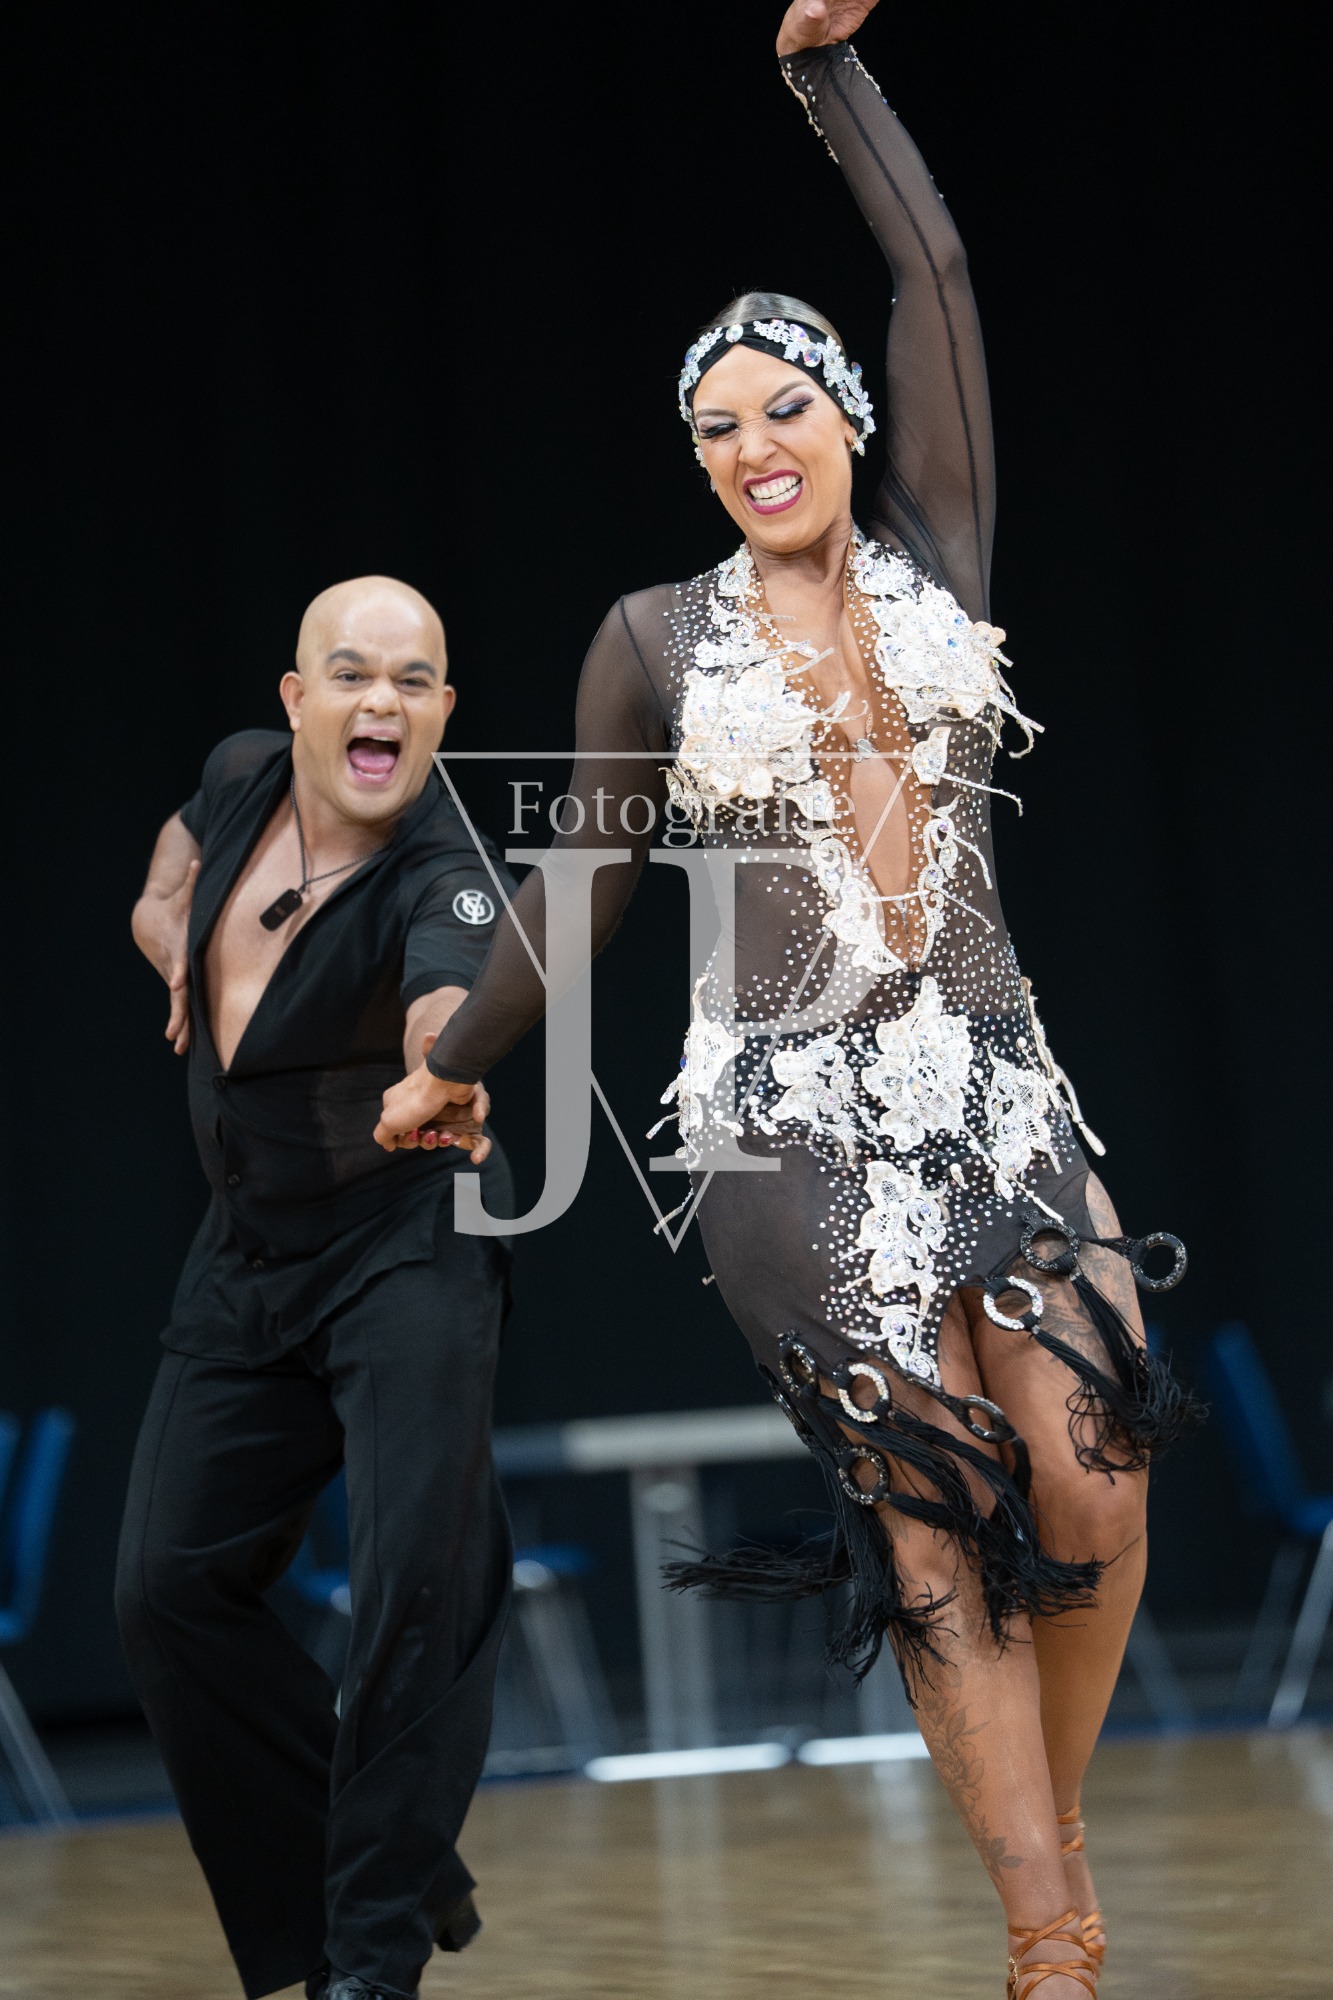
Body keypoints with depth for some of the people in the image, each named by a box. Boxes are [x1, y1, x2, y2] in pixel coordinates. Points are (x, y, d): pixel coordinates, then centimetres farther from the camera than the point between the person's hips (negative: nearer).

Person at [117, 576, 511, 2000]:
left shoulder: (440, 876, -25)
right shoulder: (243, 777, -6)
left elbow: (447, 1008, -49)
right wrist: (183, 939, 2)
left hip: (405, 1251, -7)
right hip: (247, 1253, 7)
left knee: (419, 1585, -19)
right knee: (173, 1587, 5)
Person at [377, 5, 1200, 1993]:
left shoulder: (936, 554, 10)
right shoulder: (658, 637, 7)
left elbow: (940, 277, 9)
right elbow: (584, 881, 15)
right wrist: (452, 1065, 21)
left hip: (995, 1079, 2)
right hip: (794, 1108, -2)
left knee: (1093, 1478, -14)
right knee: (927, 1509, -9)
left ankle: (1055, 1834, 8)